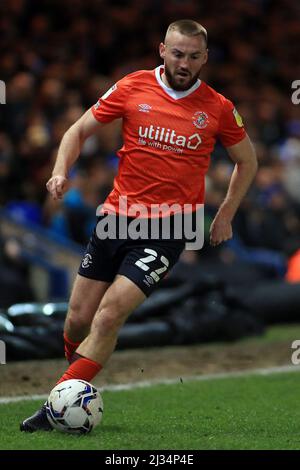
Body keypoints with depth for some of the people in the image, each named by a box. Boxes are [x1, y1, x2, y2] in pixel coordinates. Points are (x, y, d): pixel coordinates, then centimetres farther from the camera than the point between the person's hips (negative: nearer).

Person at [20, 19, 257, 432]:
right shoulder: (133, 88, 1)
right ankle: (77, 378, 32)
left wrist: (225, 215, 11)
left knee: (110, 314, -16)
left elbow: (246, 161, 16)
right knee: (78, 318, 4)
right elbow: (79, 131, 9)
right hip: (116, 217, 2)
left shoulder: (218, 108, 1)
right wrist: (61, 171, -9)